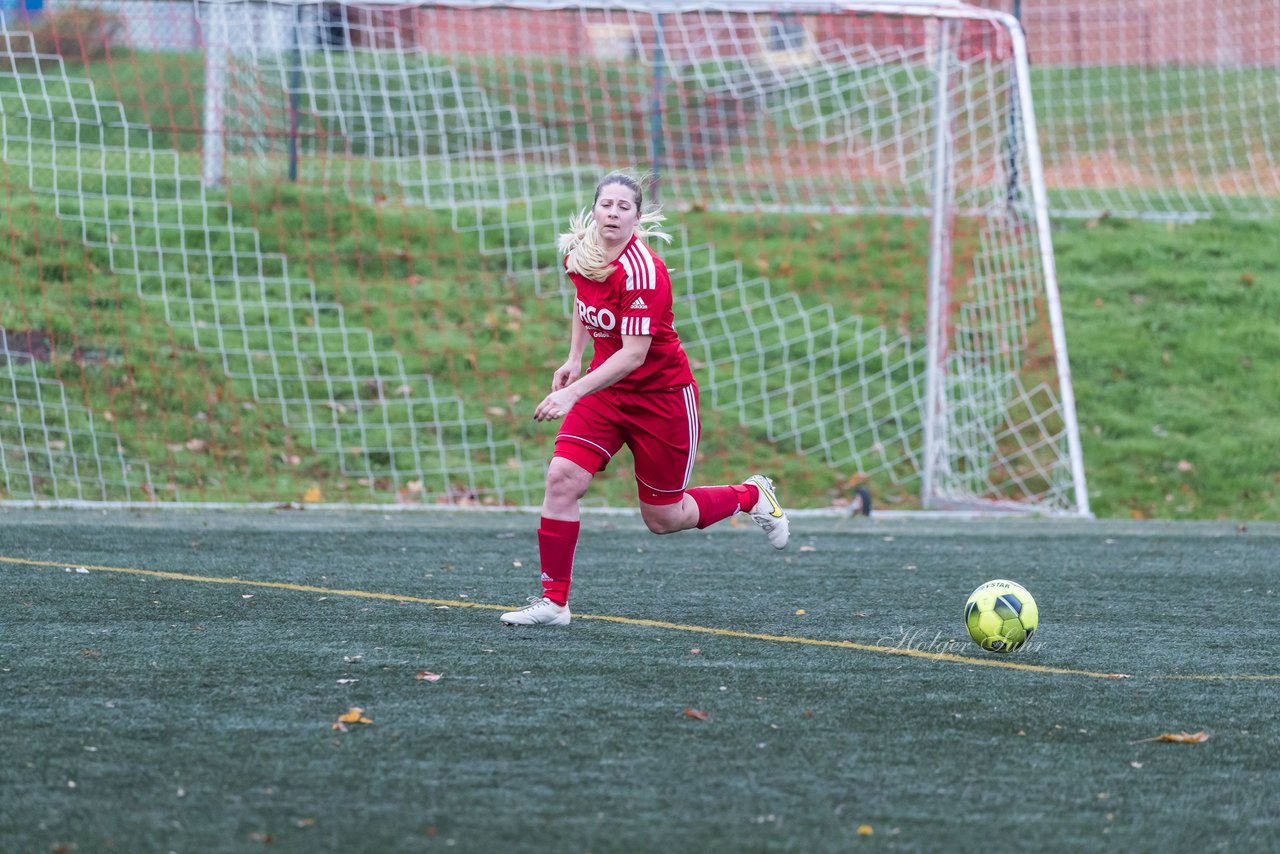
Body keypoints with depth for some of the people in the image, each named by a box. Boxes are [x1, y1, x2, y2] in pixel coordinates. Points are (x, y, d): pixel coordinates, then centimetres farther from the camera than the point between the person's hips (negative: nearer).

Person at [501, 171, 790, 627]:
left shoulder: (642, 271, -27)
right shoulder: (578, 252, -5)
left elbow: (634, 354, -31)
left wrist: (574, 393, -38)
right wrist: (574, 359, 10)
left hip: (661, 393, -6)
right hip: (606, 388, 6)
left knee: (663, 518, 7)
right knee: (561, 477, -15)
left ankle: (752, 495, 35)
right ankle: (553, 601, -8)